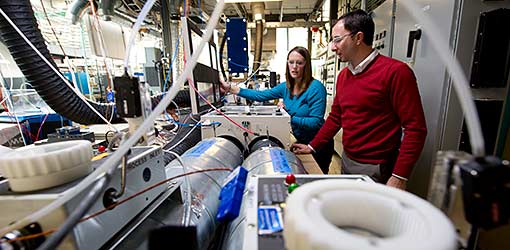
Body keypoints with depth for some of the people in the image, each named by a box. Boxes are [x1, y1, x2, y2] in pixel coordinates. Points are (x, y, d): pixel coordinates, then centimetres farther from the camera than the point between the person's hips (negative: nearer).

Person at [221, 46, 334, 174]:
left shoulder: (316, 88, -22)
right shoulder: (286, 86, -2)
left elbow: (316, 122, -25)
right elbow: (261, 95, -6)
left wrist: (290, 118, -28)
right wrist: (231, 88, -11)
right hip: (300, 142, 6)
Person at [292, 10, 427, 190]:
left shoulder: (395, 72, -14)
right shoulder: (343, 75, 6)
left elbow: (415, 128, -15)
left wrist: (399, 177, -18)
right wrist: (312, 146, 12)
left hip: (375, 169, -6)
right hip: (346, 160, 7)